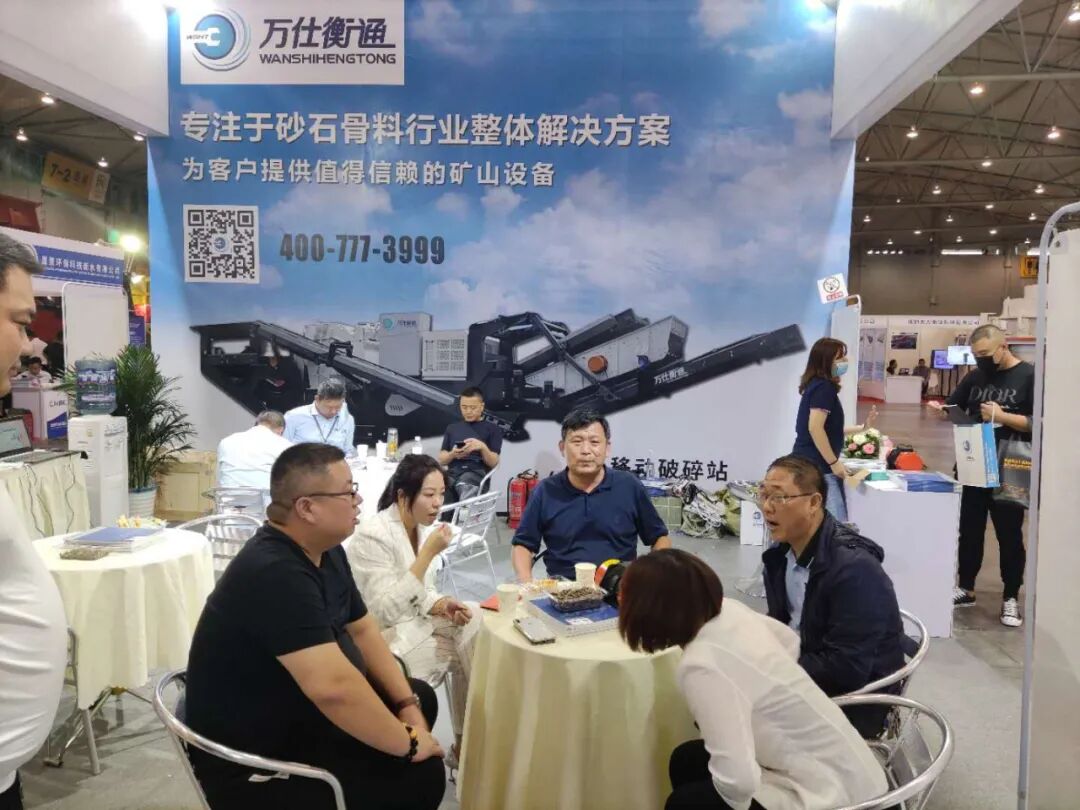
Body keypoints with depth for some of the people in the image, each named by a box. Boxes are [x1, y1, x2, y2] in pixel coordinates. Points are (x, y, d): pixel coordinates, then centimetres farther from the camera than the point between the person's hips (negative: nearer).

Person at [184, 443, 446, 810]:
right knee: (421, 774, -16)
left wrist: (409, 705, -3)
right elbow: (333, 687, -39)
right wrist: (408, 743, -26)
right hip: (251, 763, -10)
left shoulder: (325, 550, 1)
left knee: (422, 697, 14)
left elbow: (361, 630, 8)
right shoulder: (275, 573, -31)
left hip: (295, 712, 10)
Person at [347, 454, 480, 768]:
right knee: (472, 648, -14)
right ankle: (464, 745, 7)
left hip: (412, 621, 8)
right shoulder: (372, 535, -22)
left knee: (477, 627, -9)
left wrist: (444, 605, -12)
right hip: (383, 637, -8)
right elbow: (385, 611, -27)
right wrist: (428, 554, -29)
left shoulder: (420, 527, 2)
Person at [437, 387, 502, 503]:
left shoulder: (492, 429, 17)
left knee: (465, 485, -41)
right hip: (453, 472, 3)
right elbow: (441, 459, 20)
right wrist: (453, 454, -2)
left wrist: (482, 447, -12)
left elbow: (493, 463, 7)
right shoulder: (452, 428, 27)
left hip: (476, 472, -2)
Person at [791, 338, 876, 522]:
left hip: (806, 464, 10)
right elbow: (815, 428, -23)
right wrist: (834, 462, -17)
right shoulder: (824, 387, -12)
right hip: (816, 466, -10)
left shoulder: (816, 385, 16)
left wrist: (863, 427, 20)